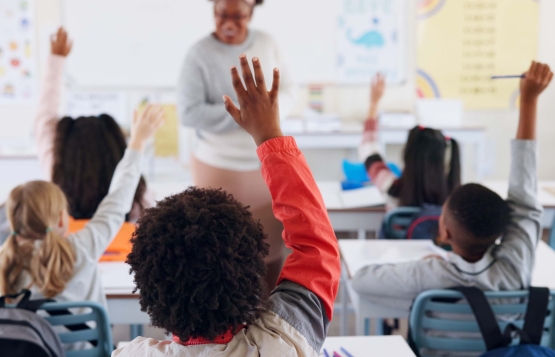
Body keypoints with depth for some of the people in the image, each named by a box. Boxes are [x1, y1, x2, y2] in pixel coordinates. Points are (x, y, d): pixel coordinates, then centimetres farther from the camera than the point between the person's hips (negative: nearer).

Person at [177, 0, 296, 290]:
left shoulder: (267, 44, 1)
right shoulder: (200, 54, -12)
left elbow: (288, 90, 6)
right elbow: (189, 112, -16)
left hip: (267, 164, 4)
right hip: (219, 168, -4)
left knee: (271, 243, 13)